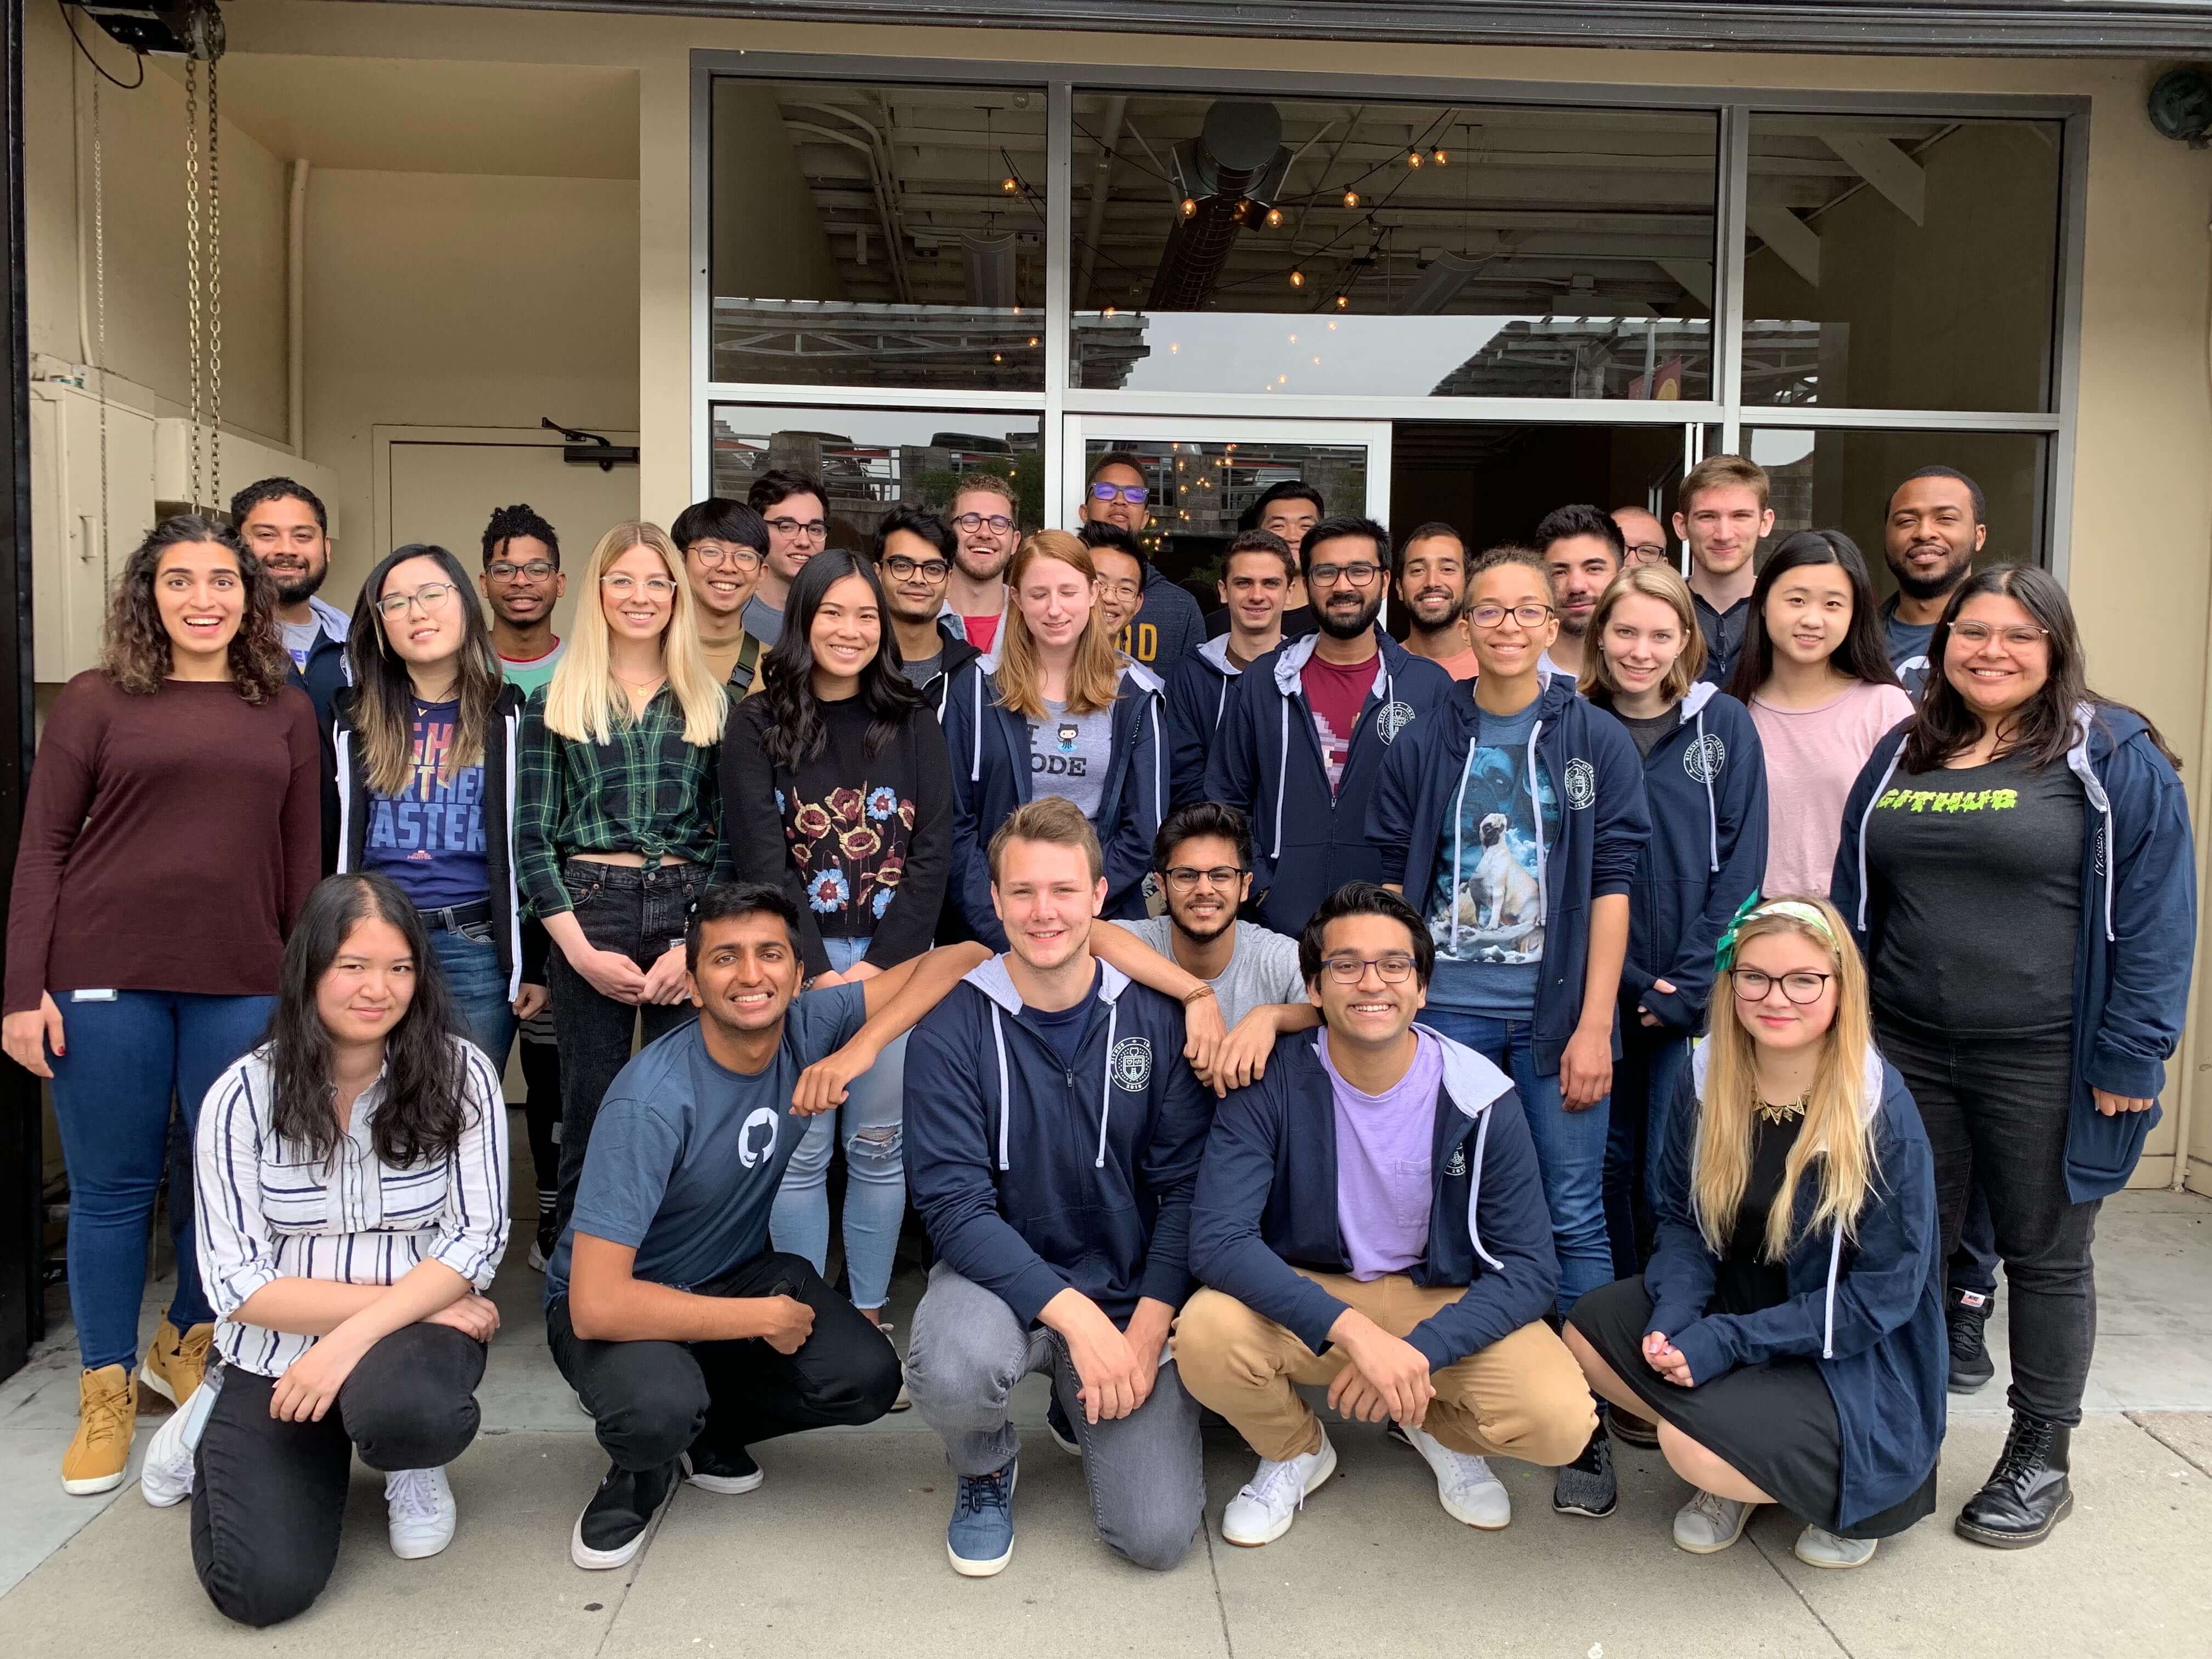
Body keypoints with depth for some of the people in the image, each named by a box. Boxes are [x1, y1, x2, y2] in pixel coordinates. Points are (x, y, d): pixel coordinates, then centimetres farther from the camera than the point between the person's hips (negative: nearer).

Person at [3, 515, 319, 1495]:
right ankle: (105, 1395, 23)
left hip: (240, 983, 2)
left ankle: (181, 1347, 31)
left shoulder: (286, 713, 10)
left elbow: (303, 861, 11)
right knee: (111, 1186, 6)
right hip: (104, 980, -2)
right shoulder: (97, 701, 4)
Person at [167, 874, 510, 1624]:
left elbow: (477, 1240, -11)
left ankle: (411, 1467, 4)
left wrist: (356, 1337, -24)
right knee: (264, 1588, -15)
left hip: (412, 1334, -1)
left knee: (403, 1409, -37)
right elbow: (238, 1282, -10)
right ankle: (213, 1433, 21)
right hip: (275, 1359, 1)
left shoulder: (460, 1072, -9)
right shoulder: (243, 1094, -8)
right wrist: (405, 1298, -17)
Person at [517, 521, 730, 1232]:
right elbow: (532, 838, 3)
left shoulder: (709, 704, 11)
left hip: (690, 913, 1)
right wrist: (580, 949, -8)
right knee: (589, 1111, 3)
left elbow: (730, 834, 7)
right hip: (589, 910, -1)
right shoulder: (554, 705, 8)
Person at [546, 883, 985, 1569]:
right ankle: (641, 1470, 3)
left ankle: (706, 1432, 11)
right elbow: (596, 1304, -34)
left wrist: (862, 1047, -34)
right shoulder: (653, 1102, -30)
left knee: (868, 1378, -19)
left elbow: (959, 959, -19)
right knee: (659, 1410, -36)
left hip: (739, 1273, 5)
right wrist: (765, 1319, -24)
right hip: (621, 1302, -5)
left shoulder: (806, 1028, -15)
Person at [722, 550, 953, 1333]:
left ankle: (869, 1315, 20)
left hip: (894, 960, 1)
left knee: (879, 1147, 6)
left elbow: (933, 853, 0)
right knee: (801, 1153, 2)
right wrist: (818, 974, -11)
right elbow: (761, 859, -4)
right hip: (796, 961, -1)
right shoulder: (758, 725, 3)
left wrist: (878, 967, -9)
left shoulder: (913, 724, 7)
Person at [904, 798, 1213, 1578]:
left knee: (1158, 1535, -12)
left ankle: (1086, 1408, 22)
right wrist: (1076, 1316, -26)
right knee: (954, 1368, -36)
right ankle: (986, 1467, 3)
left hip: (1133, 1293, 1)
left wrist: (1147, 1327, -15)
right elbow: (955, 1206, -16)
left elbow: (1186, 1186, -3)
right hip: (1002, 1279, -1)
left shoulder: (1155, 1016, -5)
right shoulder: (952, 1028, -10)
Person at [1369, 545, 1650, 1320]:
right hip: (1447, 1003, 2)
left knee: (1574, 1213, 2)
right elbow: (1395, 885, 7)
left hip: (1557, 1006, -1)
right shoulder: (1422, 747, 6)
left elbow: (1611, 887, -2)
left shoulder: (1599, 742, 2)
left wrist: (1595, 1026, -7)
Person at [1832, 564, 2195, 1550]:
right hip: (1907, 1053, 5)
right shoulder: (1900, 756, 10)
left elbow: (2155, 913, -9)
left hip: (2047, 1064, -4)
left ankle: (2041, 1460, 25)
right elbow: (1855, 902, 13)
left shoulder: (2114, 757, -5)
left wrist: (2130, 1054, -14)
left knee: (2045, 1256, 10)